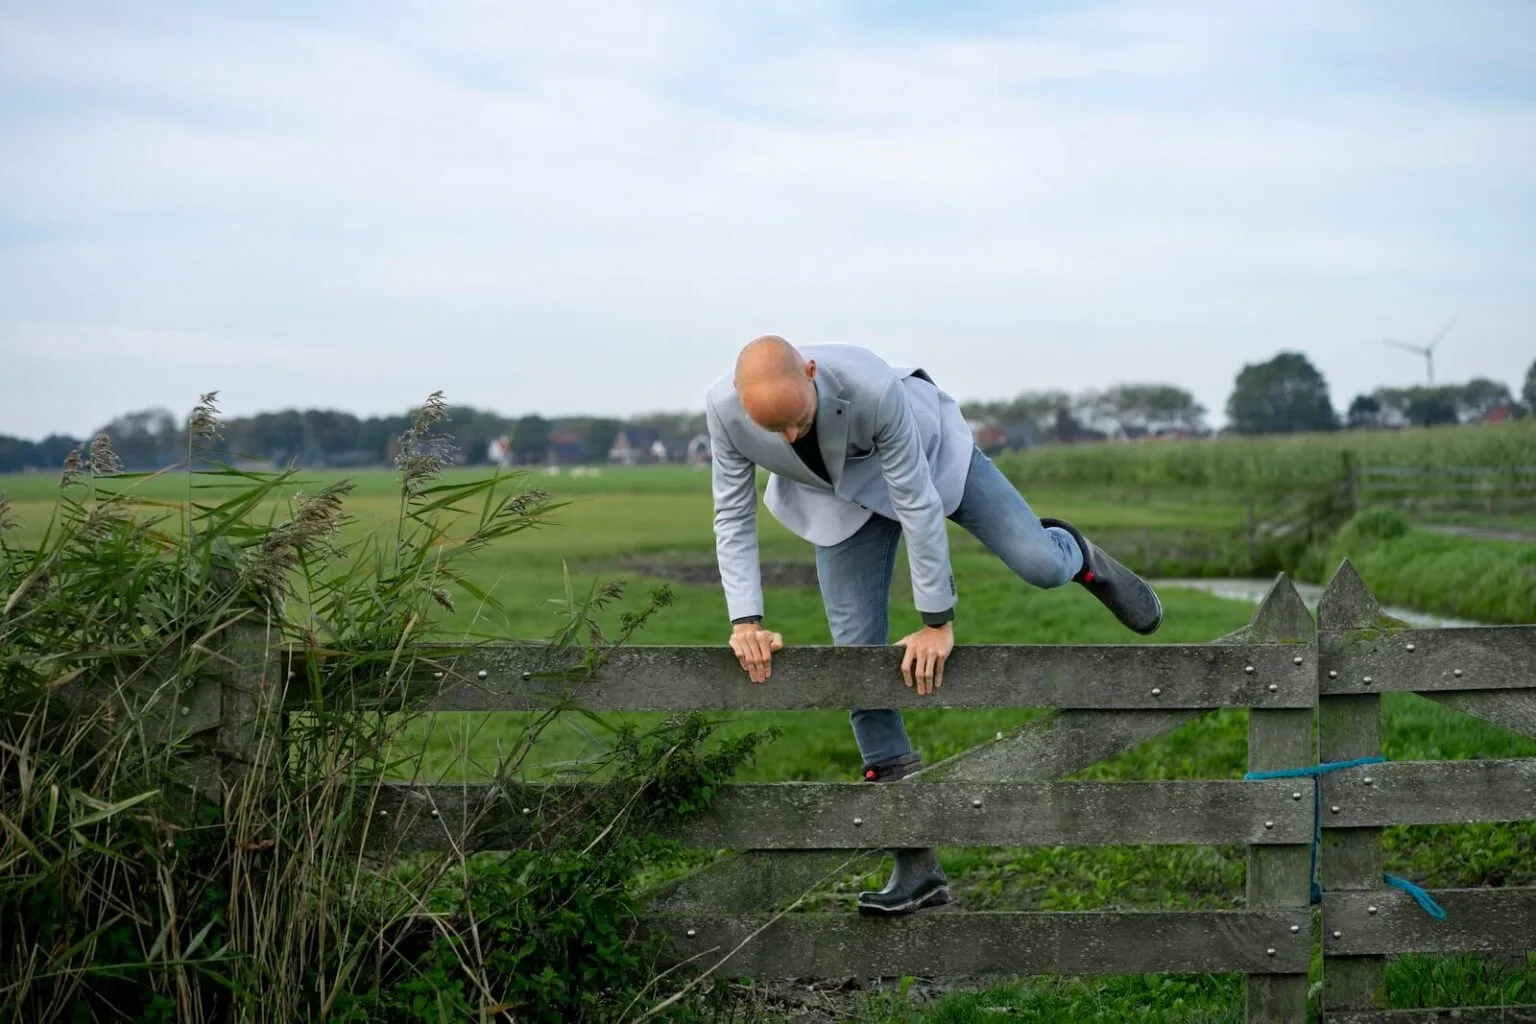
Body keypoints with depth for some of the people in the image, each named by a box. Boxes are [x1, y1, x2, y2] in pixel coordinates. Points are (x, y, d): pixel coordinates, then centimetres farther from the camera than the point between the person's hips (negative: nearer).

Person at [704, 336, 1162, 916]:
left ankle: (1075, 556, 30)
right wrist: (745, 621, -27)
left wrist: (937, 622, -27)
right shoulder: (724, 409, -32)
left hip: (928, 454, -2)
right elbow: (734, 516, -18)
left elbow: (917, 502, -33)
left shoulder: (875, 388, -42)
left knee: (1039, 565, -17)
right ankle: (917, 868, -5)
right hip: (842, 495, 3)